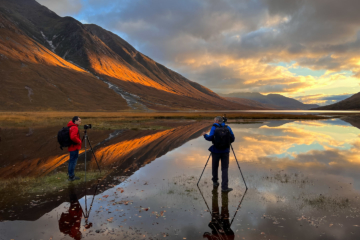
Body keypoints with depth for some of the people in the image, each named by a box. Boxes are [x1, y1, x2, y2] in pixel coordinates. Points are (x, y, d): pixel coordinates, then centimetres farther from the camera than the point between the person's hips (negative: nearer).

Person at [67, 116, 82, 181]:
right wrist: (79, 141, -19)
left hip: (72, 147, 10)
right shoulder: (74, 128, -19)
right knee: (73, 161, -4)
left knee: (72, 161, 15)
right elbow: (73, 137, -34)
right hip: (74, 147, -10)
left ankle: (71, 175, 24)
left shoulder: (71, 127, 13)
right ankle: (71, 176, 2)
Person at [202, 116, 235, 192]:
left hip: (216, 151, -1)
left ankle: (215, 182, 32)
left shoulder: (214, 127, -4)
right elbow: (232, 139, 1)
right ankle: (224, 187, -3)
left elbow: (210, 138, -16)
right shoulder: (227, 128, 3)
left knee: (215, 167, 17)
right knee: (224, 169, 4)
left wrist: (205, 135, 4)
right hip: (225, 151, 1)